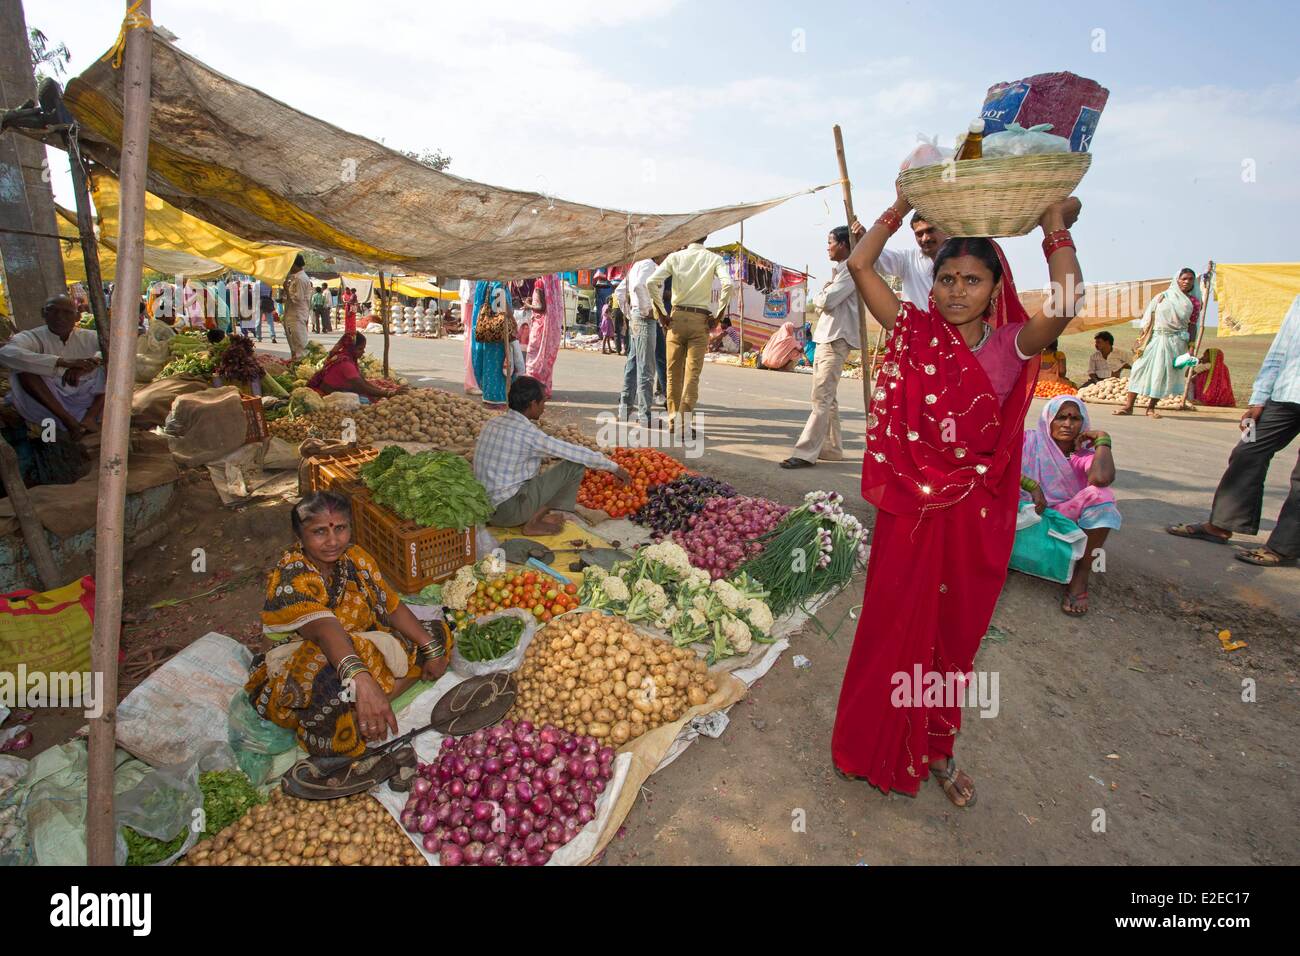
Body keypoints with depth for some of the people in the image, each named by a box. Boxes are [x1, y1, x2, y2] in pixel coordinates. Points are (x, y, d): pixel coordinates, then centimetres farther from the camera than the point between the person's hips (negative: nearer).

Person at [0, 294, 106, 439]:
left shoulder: (88, 337, 5)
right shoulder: (33, 337, -4)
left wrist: (92, 361, -30)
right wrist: (63, 362, -37)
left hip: (88, 401, 2)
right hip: (50, 402, -2)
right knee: (23, 367, -23)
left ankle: (90, 416, -25)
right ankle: (67, 419, -27)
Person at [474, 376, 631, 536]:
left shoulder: (493, 422, 6)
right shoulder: (528, 434, -17)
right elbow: (577, 453, -10)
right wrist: (614, 467, 3)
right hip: (509, 511, -8)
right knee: (575, 464, -6)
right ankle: (534, 522, 0)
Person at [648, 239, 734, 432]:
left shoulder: (675, 257, 5)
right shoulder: (714, 258, 3)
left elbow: (652, 282, -7)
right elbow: (727, 284, -14)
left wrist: (661, 313, 0)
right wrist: (719, 315, -6)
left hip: (677, 317, 1)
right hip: (701, 320, -1)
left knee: (674, 371, 10)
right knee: (692, 373, -1)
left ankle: (673, 418, 17)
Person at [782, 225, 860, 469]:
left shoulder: (851, 269, -10)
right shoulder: (839, 269, 22)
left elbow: (826, 301, -18)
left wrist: (819, 296, 2)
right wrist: (824, 293, -2)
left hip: (836, 339, -10)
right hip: (825, 337, 10)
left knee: (822, 397, -14)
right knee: (827, 397, 12)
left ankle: (806, 453, -17)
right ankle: (832, 448, 18)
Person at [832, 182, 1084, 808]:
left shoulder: (1012, 345, -4)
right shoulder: (916, 333, -2)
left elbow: (1066, 306, -24)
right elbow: (859, 265, -8)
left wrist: (1055, 229, -13)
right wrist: (902, 207, -2)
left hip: (975, 512, 1)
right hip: (909, 505, 0)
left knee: (954, 634, 16)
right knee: (893, 626, 10)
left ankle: (937, 750, 37)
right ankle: (879, 744, 32)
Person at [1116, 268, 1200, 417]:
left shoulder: (1194, 302, 6)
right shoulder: (1163, 296, 6)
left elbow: (1192, 326, 5)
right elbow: (1149, 318, 6)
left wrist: (1191, 348, -2)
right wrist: (1141, 339, 1)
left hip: (1175, 342, 0)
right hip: (1155, 338, 0)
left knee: (1164, 374, 1)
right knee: (1140, 369, -5)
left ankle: (1151, 407, 11)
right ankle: (1129, 406, -3)